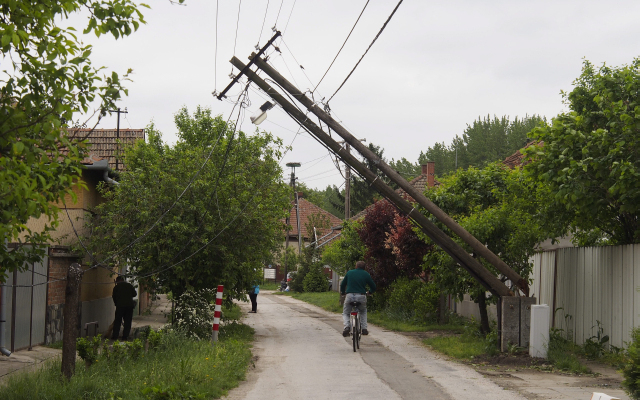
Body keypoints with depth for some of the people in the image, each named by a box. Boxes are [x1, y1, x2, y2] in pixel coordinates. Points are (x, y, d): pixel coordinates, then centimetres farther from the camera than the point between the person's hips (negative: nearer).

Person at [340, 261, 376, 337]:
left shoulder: (349, 273, 11)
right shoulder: (366, 274, 9)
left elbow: (342, 285, 18)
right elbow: (373, 287, 15)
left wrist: (342, 292, 38)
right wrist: (369, 292, 37)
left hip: (349, 296, -1)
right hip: (361, 296, 1)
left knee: (345, 313, 17)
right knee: (363, 312, 29)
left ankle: (347, 326, -13)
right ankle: (364, 328, 13)